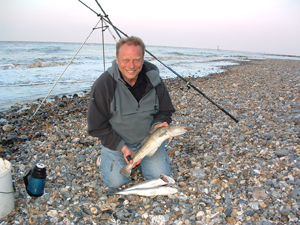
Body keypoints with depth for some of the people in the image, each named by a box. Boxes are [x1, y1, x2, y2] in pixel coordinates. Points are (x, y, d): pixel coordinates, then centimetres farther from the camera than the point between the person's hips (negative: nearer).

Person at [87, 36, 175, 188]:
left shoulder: (154, 80, -11)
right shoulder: (103, 84, -19)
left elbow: (165, 111, 3)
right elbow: (97, 126, -13)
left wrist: (159, 124, -21)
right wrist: (122, 148, -20)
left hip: (148, 139, 3)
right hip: (115, 141, -2)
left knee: (160, 176, -10)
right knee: (116, 182, -14)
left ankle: (139, 159, 20)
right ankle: (106, 159, 18)